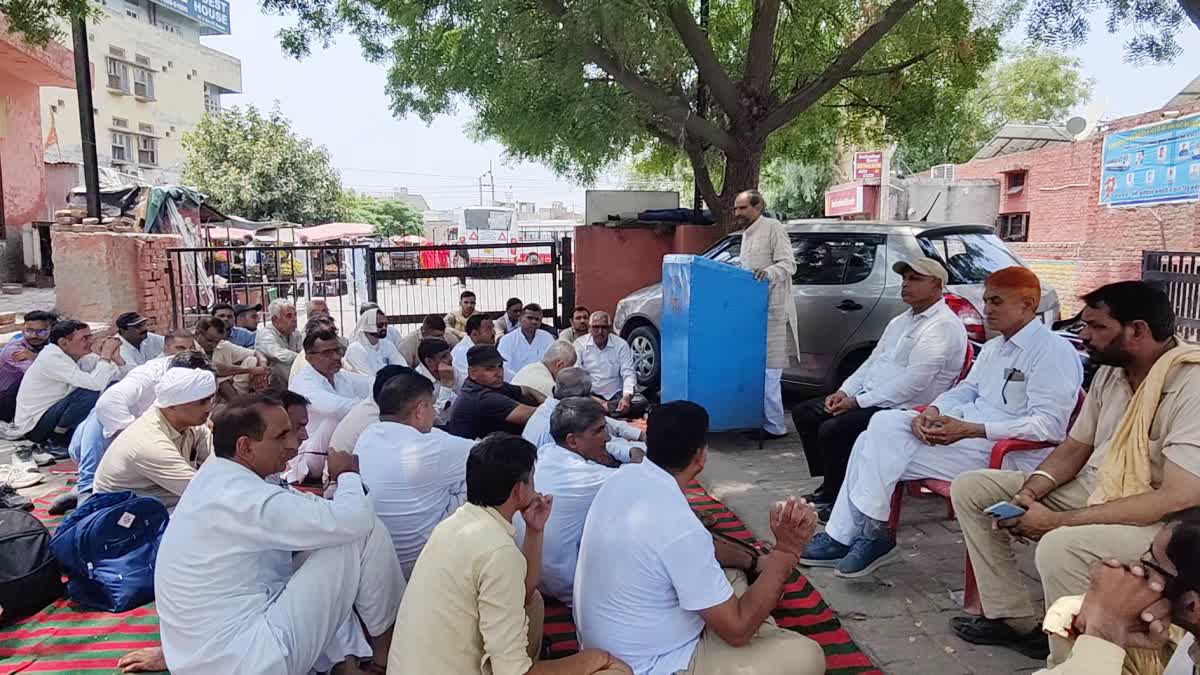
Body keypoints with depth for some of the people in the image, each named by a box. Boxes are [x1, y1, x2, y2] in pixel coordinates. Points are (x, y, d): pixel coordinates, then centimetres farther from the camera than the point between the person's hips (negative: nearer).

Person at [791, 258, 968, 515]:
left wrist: (858, 401, -18)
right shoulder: (901, 321, 18)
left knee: (833, 430, -27)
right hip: (870, 399, 10)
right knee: (804, 413, 3)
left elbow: (911, 384, -22)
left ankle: (837, 500, -5)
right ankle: (830, 485, 11)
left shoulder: (943, 327, -14)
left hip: (903, 410, -10)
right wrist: (844, 392, 2)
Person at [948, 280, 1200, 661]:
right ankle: (1014, 620, 6)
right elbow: (1074, 448, 11)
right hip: (1093, 490, 9)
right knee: (970, 489, 2)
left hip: (1160, 521, -9)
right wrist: (1030, 491, -10)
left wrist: (1058, 521, -27)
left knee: (1061, 546, -38)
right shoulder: (1110, 372, 3)